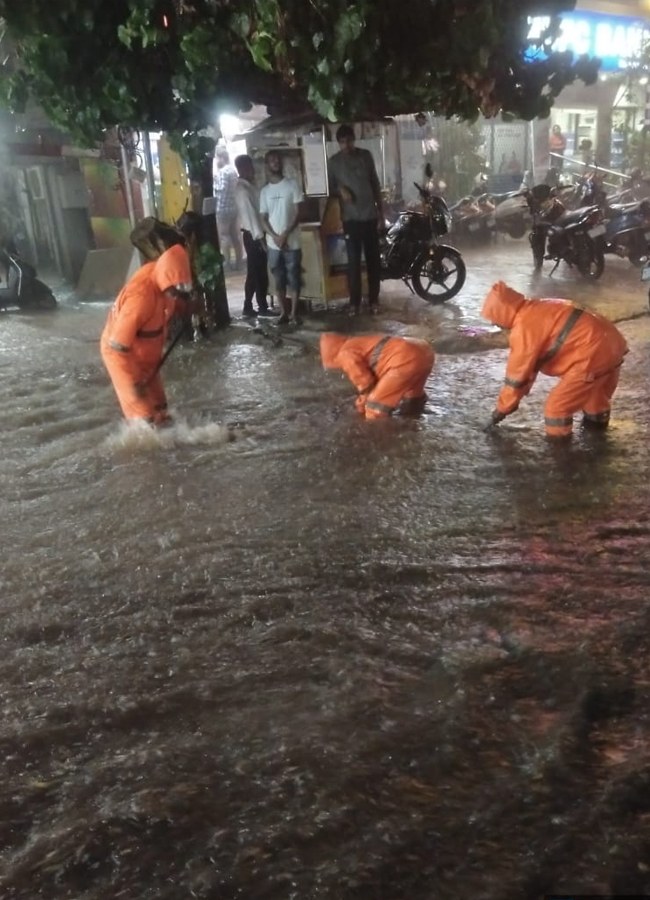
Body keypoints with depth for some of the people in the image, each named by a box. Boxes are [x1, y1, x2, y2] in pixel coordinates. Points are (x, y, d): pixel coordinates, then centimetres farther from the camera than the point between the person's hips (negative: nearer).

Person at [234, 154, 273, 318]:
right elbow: (250, 215, -19)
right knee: (258, 272, -2)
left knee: (255, 272, 11)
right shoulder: (243, 190, -16)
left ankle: (248, 307, 16)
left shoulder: (247, 186, 14)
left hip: (254, 234, 9)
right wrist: (260, 238, -19)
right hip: (253, 235, -9)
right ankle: (262, 307, 6)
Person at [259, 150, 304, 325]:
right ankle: (284, 312, 16)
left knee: (294, 278, 1)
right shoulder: (264, 191, 8)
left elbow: (298, 212, -5)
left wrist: (285, 234, -13)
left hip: (292, 241, -2)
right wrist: (275, 236, -10)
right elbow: (263, 218, 6)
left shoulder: (292, 184, 0)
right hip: (273, 243, 3)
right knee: (279, 279, 7)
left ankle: (294, 312, 10)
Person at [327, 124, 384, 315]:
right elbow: (330, 188, 5)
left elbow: (375, 183, 11)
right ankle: (354, 301, 5)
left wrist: (381, 209, 9)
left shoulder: (366, 155, 6)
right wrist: (340, 190, -17)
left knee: (373, 259, 4)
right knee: (353, 260, -3)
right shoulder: (333, 162, 1)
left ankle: (374, 299, 12)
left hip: (370, 215, 2)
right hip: (350, 218, -2)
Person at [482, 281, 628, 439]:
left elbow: (517, 372, -8)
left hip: (593, 354, -10)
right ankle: (597, 419, 60)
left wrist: (502, 409, 3)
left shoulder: (524, 327, -13)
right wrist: (518, 394, 30)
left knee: (557, 407, -1)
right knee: (595, 388, 36)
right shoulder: (536, 311, 17)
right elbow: (532, 362, 25)